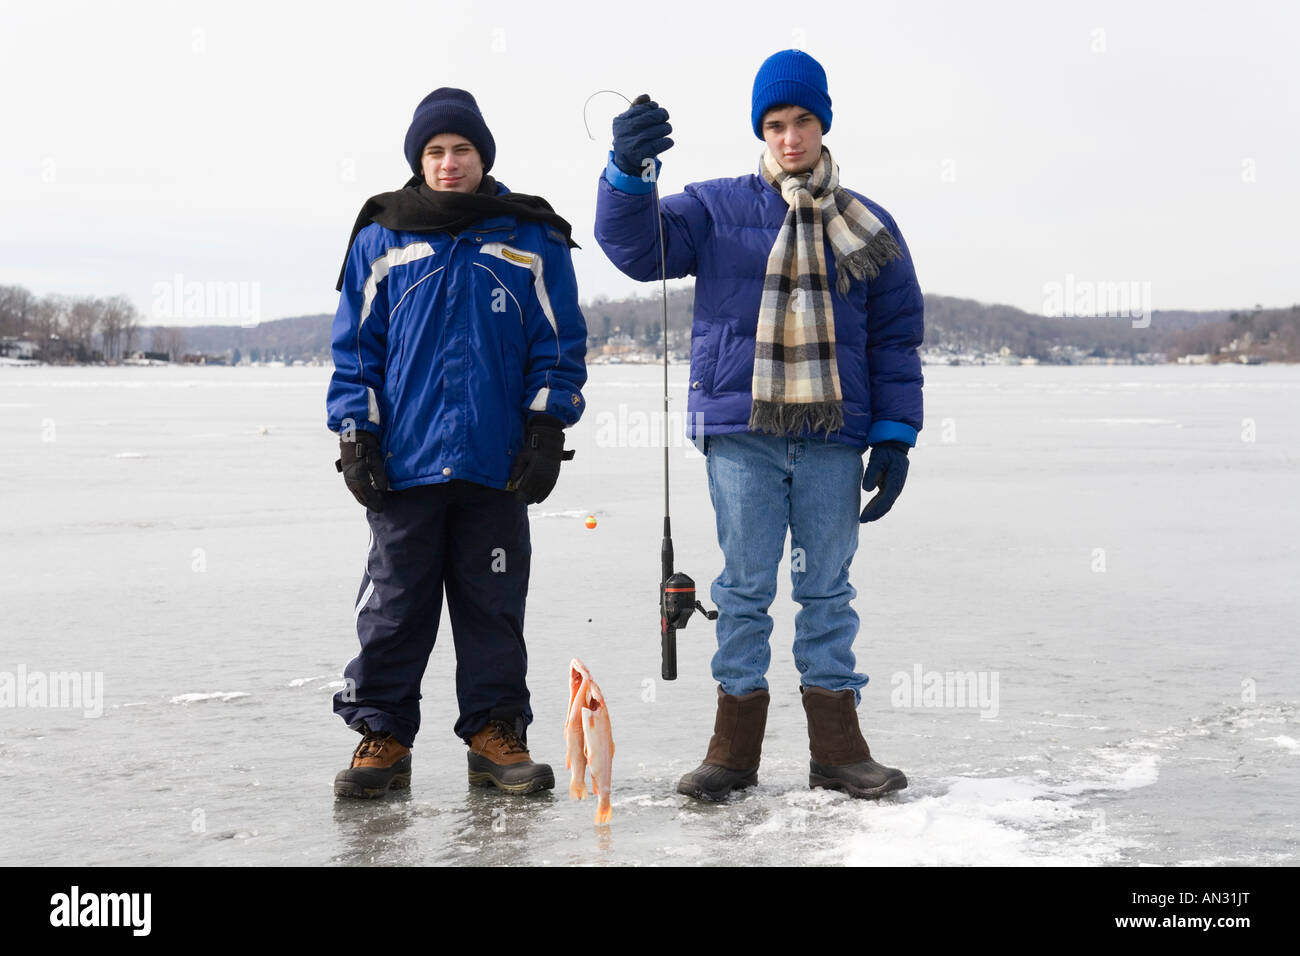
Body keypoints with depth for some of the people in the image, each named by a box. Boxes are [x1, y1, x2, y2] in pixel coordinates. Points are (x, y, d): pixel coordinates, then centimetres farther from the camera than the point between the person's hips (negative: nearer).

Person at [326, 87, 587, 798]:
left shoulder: (531, 238, 6)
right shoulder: (381, 239, 7)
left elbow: (560, 341, 6)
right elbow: (355, 345, 8)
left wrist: (546, 428, -2)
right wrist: (355, 435, 0)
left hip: (498, 460, 0)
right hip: (403, 461, 0)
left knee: (493, 604, 7)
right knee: (394, 604, 4)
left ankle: (495, 732, 16)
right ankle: (381, 734, 12)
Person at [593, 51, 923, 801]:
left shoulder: (866, 226, 9)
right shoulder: (718, 209, 7)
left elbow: (897, 337, 11)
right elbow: (636, 247, -5)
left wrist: (895, 436, 4)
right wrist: (629, 172, -22)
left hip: (834, 436, 1)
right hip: (741, 432, -1)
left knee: (828, 587, 6)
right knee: (744, 586, 3)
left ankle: (836, 745, 13)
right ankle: (736, 745, 9)